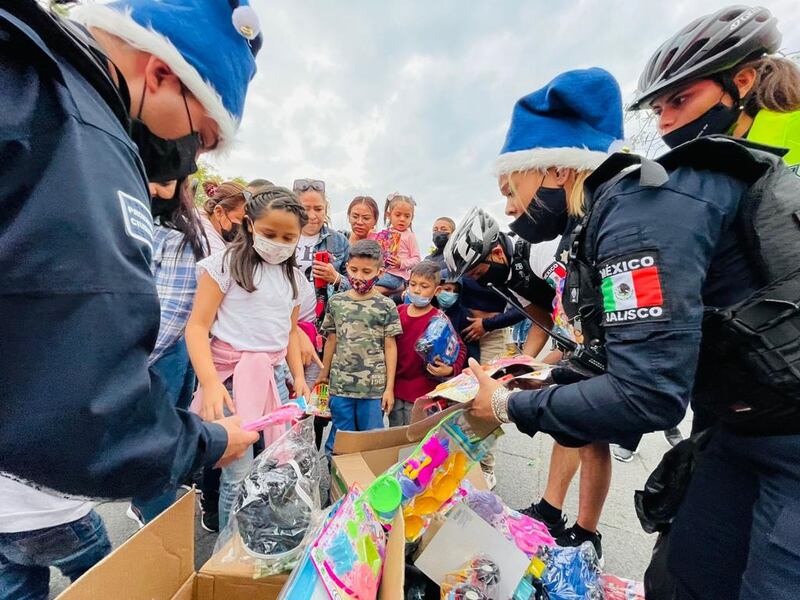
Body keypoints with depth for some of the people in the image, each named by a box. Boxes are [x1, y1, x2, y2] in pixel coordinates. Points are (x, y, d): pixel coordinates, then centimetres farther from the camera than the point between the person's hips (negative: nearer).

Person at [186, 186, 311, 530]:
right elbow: (197, 326, -9)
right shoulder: (226, 263, -5)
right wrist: (210, 382, -21)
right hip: (230, 374, -4)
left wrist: (299, 377, 6)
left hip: (272, 375, 5)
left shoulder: (293, 276, 11)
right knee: (240, 471, -2)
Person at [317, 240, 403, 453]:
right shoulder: (336, 302, 3)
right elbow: (331, 341, 10)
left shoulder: (386, 306, -4)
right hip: (339, 386, 2)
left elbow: (390, 347, -2)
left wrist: (389, 387, -3)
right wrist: (323, 376, 14)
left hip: (374, 388, -1)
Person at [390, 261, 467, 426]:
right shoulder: (398, 311, -1)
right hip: (395, 387, 5)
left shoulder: (438, 319, -14)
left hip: (422, 392, -4)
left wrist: (451, 369, -24)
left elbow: (460, 348, -8)